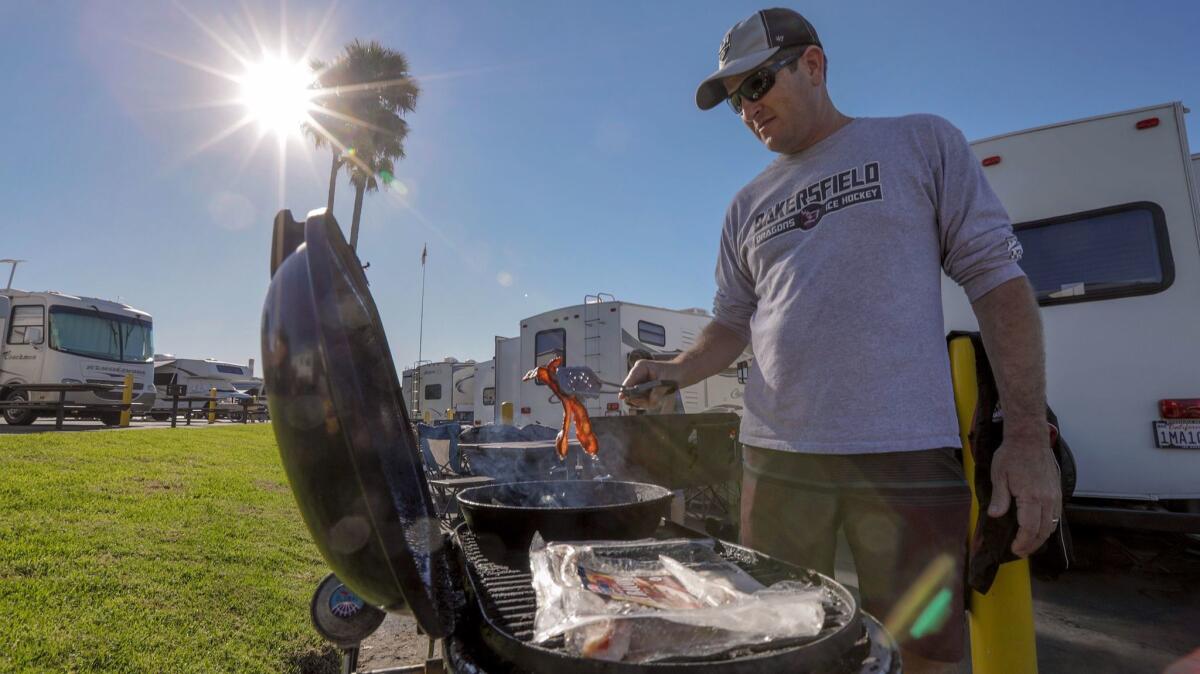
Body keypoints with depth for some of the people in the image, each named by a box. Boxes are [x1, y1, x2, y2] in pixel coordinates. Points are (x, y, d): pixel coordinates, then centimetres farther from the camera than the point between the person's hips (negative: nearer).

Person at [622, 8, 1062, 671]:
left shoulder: (923, 142, 7)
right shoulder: (747, 206, 15)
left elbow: (995, 274, 1)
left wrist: (1027, 433, -7)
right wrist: (677, 369, -5)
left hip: (908, 452, -3)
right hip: (778, 453, 4)